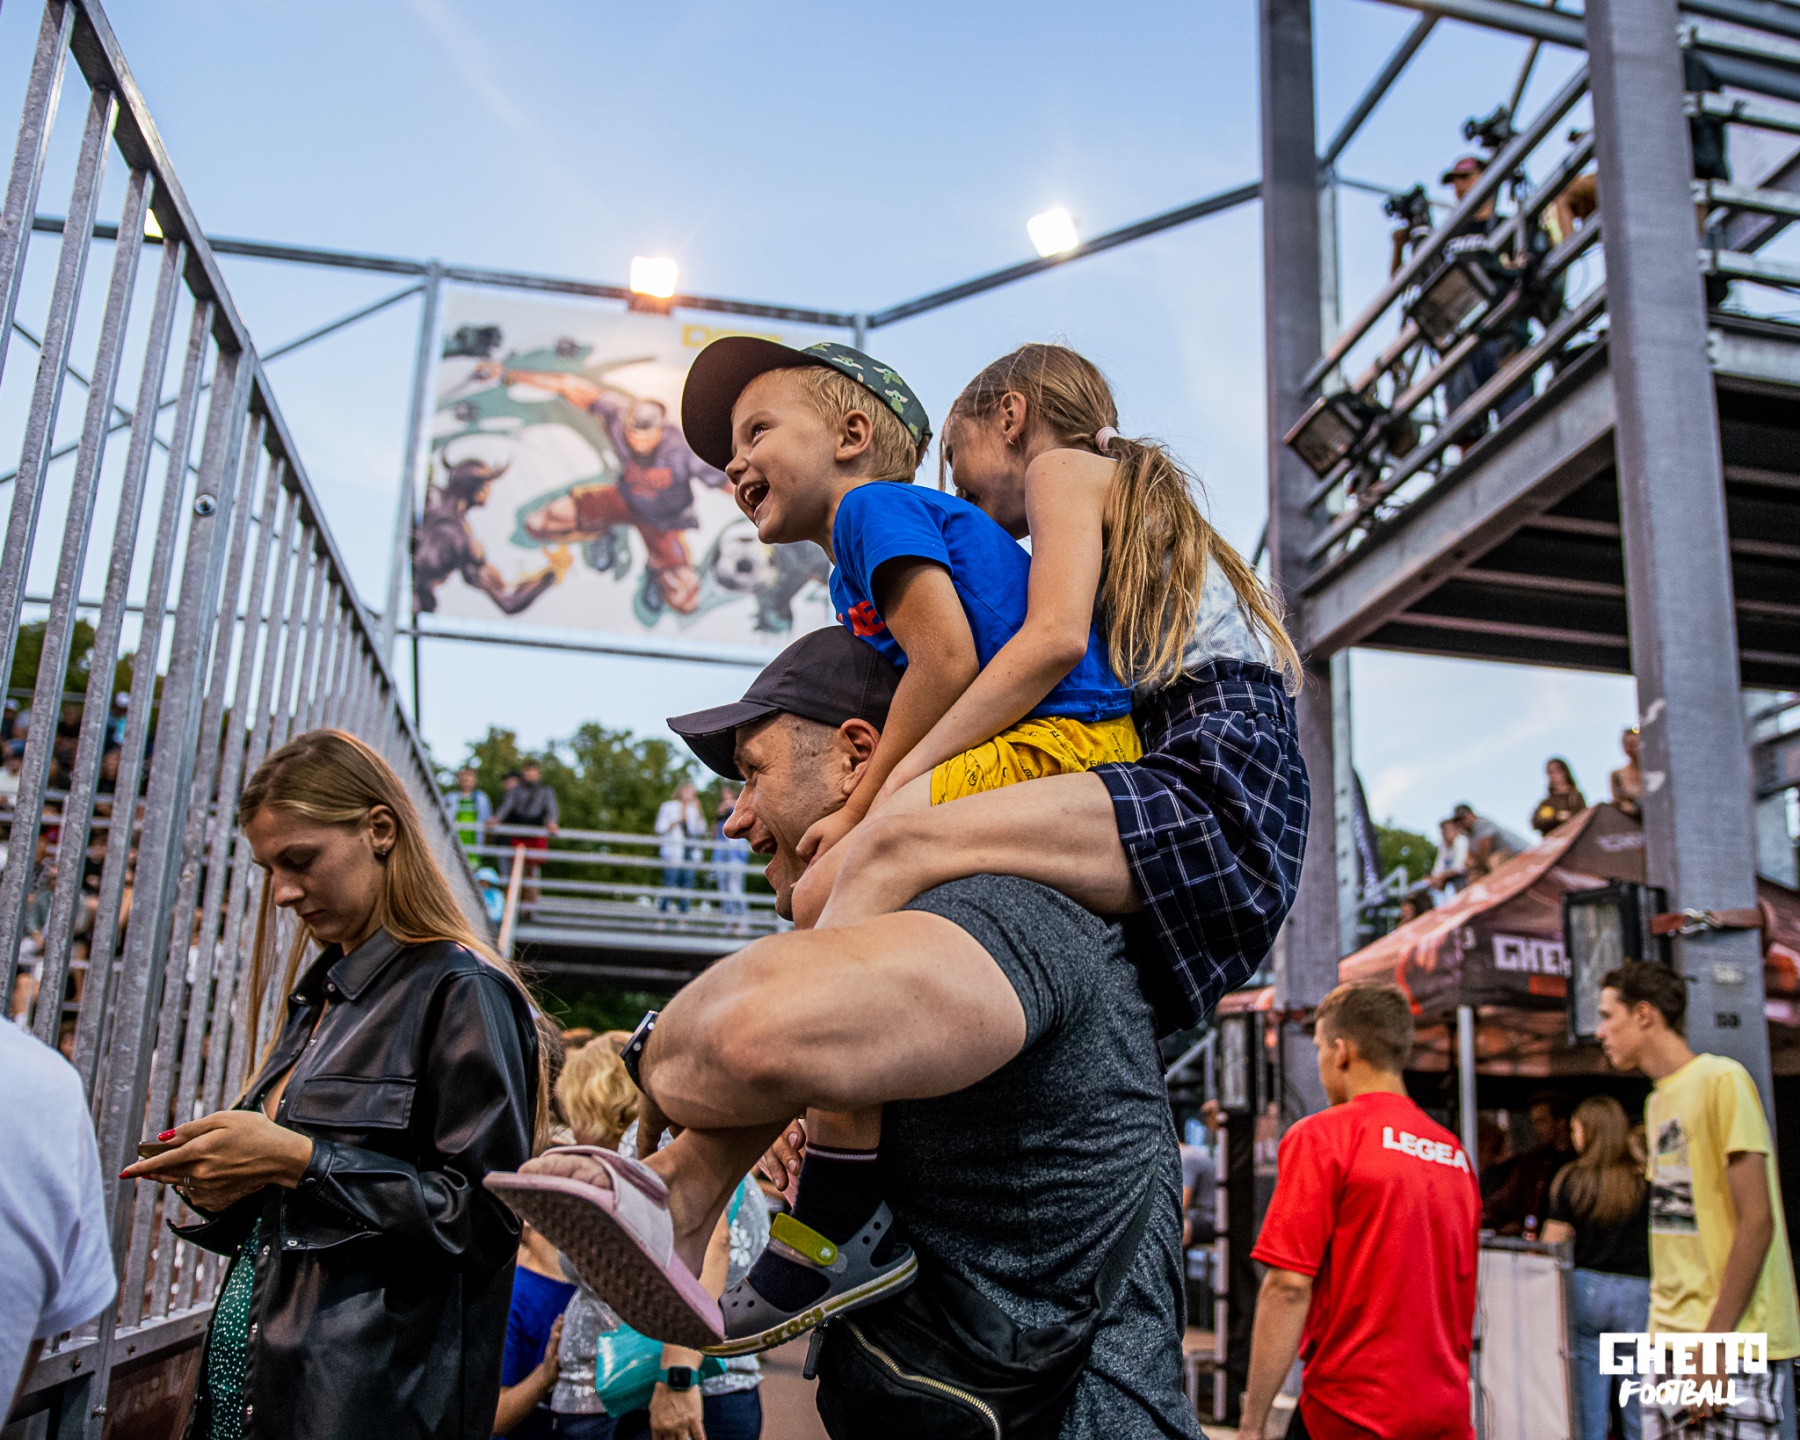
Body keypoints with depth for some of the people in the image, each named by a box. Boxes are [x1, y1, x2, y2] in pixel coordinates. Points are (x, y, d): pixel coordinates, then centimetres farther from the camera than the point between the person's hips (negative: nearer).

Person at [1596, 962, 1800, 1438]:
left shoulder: (1721, 1079, -9)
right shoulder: (1657, 1100, 16)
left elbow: (1757, 1221, -15)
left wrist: (1714, 1340, -18)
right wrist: (1663, 1328, 10)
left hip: (1733, 1344, -7)